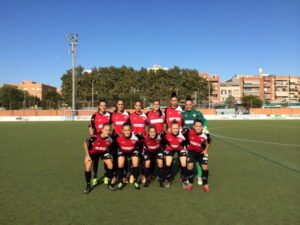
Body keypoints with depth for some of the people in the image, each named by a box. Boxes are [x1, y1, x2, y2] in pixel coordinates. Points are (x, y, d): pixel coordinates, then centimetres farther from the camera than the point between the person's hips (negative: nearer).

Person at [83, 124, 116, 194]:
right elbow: (85, 144, -18)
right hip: (93, 152, -2)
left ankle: (110, 184, 6)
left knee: (110, 164, -13)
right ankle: (88, 185, 3)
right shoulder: (95, 137, -34)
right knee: (88, 166, -19)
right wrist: (87, 155, -17)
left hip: (103, 152, 2)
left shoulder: (110, 139, -23)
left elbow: (109, 148, -1)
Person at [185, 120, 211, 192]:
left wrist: (206, 150, -1)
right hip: (192, 151, 0)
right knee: (190, 165, -16)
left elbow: (208, 141, -1)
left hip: (201, 152, 1)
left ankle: (205, 184, 11)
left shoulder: (205, 135, -25)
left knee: (205, 167, -8)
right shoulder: (189, 132, -28)